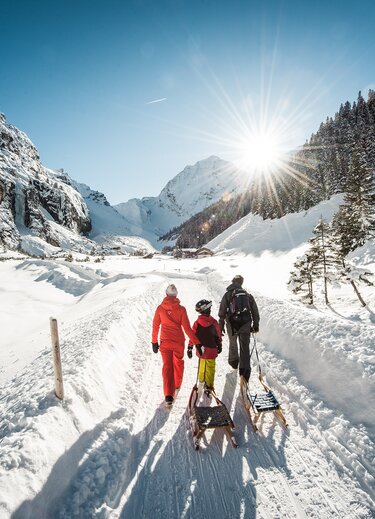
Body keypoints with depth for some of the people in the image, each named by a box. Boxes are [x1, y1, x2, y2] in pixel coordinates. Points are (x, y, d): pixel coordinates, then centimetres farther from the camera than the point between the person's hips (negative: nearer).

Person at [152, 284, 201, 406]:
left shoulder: (160, 308, -8)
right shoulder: (181, 309, -13)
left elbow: (155, 326, -2)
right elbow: (187, 328, -13)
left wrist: (154, 342, 9)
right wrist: (195, 342, -5)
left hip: (165, 342, 0)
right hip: (179, 342, 0)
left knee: (167, 366, 5)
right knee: (178, 363, 23)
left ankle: (168, 395, -2)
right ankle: (177, 385, 41)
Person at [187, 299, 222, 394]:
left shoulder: (197, 323, -12)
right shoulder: (214, 322, -14)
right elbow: (218, 337, -2)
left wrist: (190, 348, 2)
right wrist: (219, 346, 13)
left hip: (201, 349, 3)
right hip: (211, 350, -3)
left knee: (202, 364, 26)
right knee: (210, 368, 10)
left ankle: (201, 379, 45)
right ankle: (208, 386, 11)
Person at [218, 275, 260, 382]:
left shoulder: (227, 295, 1)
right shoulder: (248, 295, 8)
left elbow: (222, 313, -2)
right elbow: (255, 312, 9)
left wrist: (221, 326, 4)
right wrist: (256, 325, 17)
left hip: (232, 324, 0)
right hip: (245, 324, 1)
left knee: (233, 343, 23)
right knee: (245, 347, 4)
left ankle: (234, 362, 41)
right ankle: (245, 371, -2)